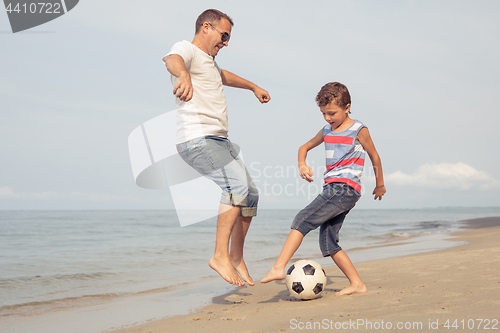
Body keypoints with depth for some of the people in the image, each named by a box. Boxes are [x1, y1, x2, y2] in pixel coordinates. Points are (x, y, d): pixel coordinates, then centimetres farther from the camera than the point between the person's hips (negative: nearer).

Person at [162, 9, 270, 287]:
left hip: (218, 140, 10)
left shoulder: (208, 61, 26)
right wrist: (183, 74, -55)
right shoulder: (187, 49, -5)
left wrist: (253, 87, 60)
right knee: (238, 184, -25)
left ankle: (236, 258, 17)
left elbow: (223, 76, 49)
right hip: (196, 139, -10)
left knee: (250, 195, 7)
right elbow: (172, 59, -31)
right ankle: (220, 256, -21)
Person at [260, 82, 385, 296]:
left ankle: (278, 267, -26)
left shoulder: (359, 130, 1)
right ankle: (357, 284, 9)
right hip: (332, 189, 8)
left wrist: (380, 185, 23)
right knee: (327, 243, 4)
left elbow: (374, 156, 13)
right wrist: (302, 165, 7)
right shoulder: (327, 131, 18)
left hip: (345, 188, -8)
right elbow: (305, 147, 30)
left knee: (303, 220, -19)